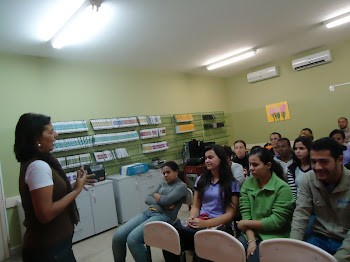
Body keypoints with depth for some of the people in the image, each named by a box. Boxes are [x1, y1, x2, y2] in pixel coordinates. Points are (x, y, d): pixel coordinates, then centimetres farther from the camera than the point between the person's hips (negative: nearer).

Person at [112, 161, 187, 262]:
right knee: (117, 236, -12)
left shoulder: (181, 186, 3)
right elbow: (147, 199, 13)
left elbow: (165, 200, -13)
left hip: (164, 216, -7)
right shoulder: (162, 184, 23)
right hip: (149, 212, 7)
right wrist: (161, 203, -5)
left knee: (132, 239, -27)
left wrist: (155, 195, 7)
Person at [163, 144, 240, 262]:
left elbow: (230, 214, -2)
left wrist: (205, 223, -15)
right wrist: (192, 218, -6)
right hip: (200, 224, 4)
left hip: (220, 225, -4)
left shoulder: (232, 184, 5)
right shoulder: (201, 180, 19)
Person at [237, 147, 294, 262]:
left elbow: (276, 221, -13)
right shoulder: (247, 183, 4)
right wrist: (251, 240, -14)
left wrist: (246, 224, -8)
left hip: (274, 235, -3)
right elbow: (245, 214, -2)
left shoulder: (282, 188, -10)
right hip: (251, 233, 3)